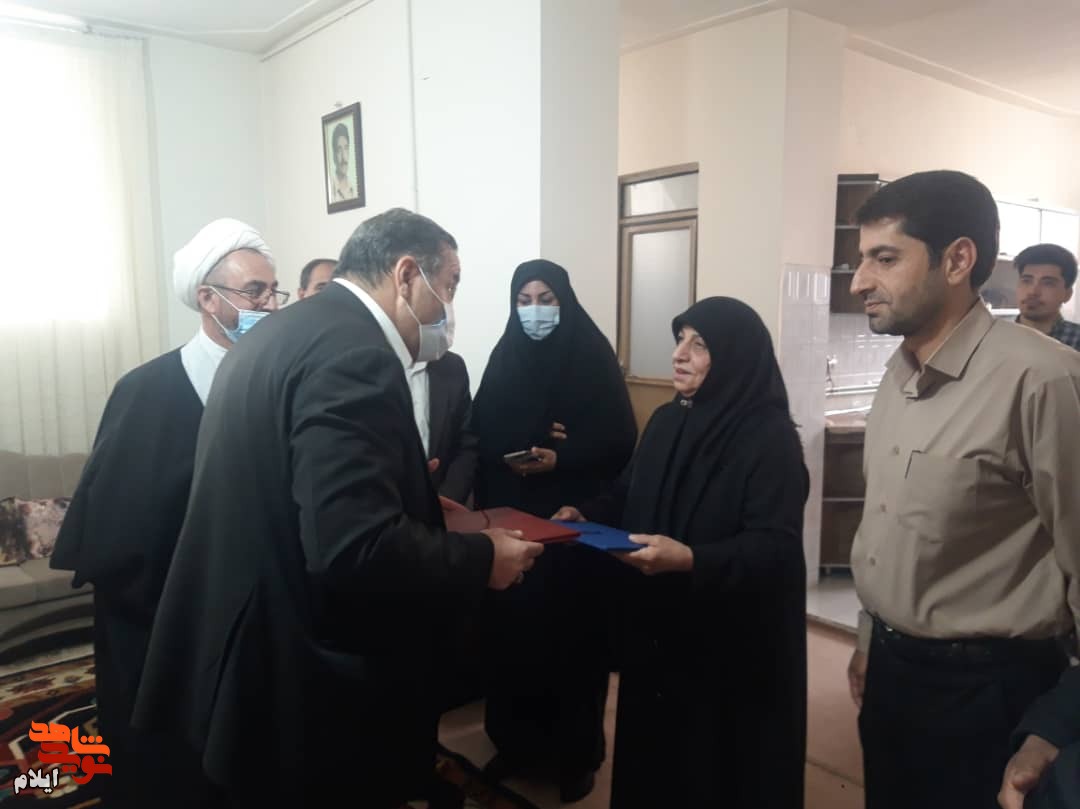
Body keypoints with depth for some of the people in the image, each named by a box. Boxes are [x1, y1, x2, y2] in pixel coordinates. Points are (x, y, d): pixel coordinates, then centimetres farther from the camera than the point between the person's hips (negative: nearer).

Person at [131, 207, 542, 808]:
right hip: (304, 686, -9)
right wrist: (482, 558, -16)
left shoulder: (281, 334, 8)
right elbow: (357, 551, -31)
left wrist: (414, 500, 12)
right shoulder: (355, 354, -23)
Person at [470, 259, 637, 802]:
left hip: (572, 519, -3)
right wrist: (519, 450, -15)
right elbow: (481, 431, 3)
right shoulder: (504, 356, 7)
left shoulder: (592, 355, -3)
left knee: (570, 630, 3)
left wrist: (560, 458, -20)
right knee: (513, 626, 6)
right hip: (511, 515, 3)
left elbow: (619, 438, -7)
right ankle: (516, 739, 25)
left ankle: (577, 751, 20)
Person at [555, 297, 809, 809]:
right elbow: (629, 497, 14)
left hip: (734, 642, -6)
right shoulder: (667, 420, 5)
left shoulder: (770, 438, -17)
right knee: (654, 750, 20)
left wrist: (690, 561, -36)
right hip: (657, 628, 7)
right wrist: (584, 515, -4)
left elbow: (775, 548, -23)